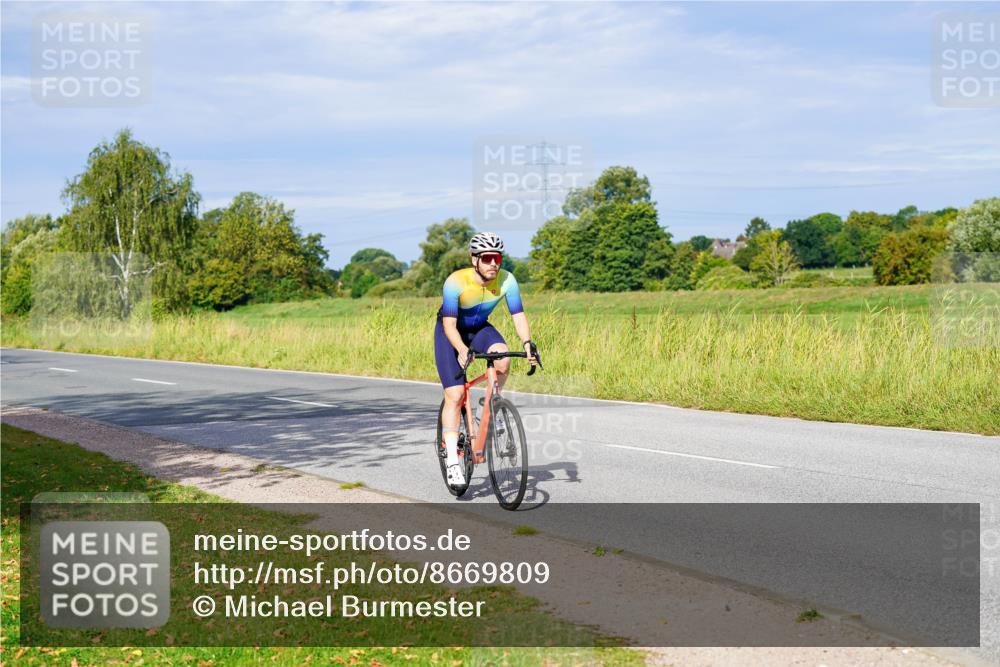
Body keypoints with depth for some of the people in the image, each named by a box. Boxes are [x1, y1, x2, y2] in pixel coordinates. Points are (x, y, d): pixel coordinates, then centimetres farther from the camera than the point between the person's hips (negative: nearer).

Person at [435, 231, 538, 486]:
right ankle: (452, 461, -7)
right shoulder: (456, 282, -30)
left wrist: (528, 344, -36)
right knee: (455, 395, -13)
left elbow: (518, 316, -19)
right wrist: (462, 350, -47)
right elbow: (449, 325, -30)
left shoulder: (506, 280, -21)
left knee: (503, 359, -30)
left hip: (480, 329, 3)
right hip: (450, 333, -3)